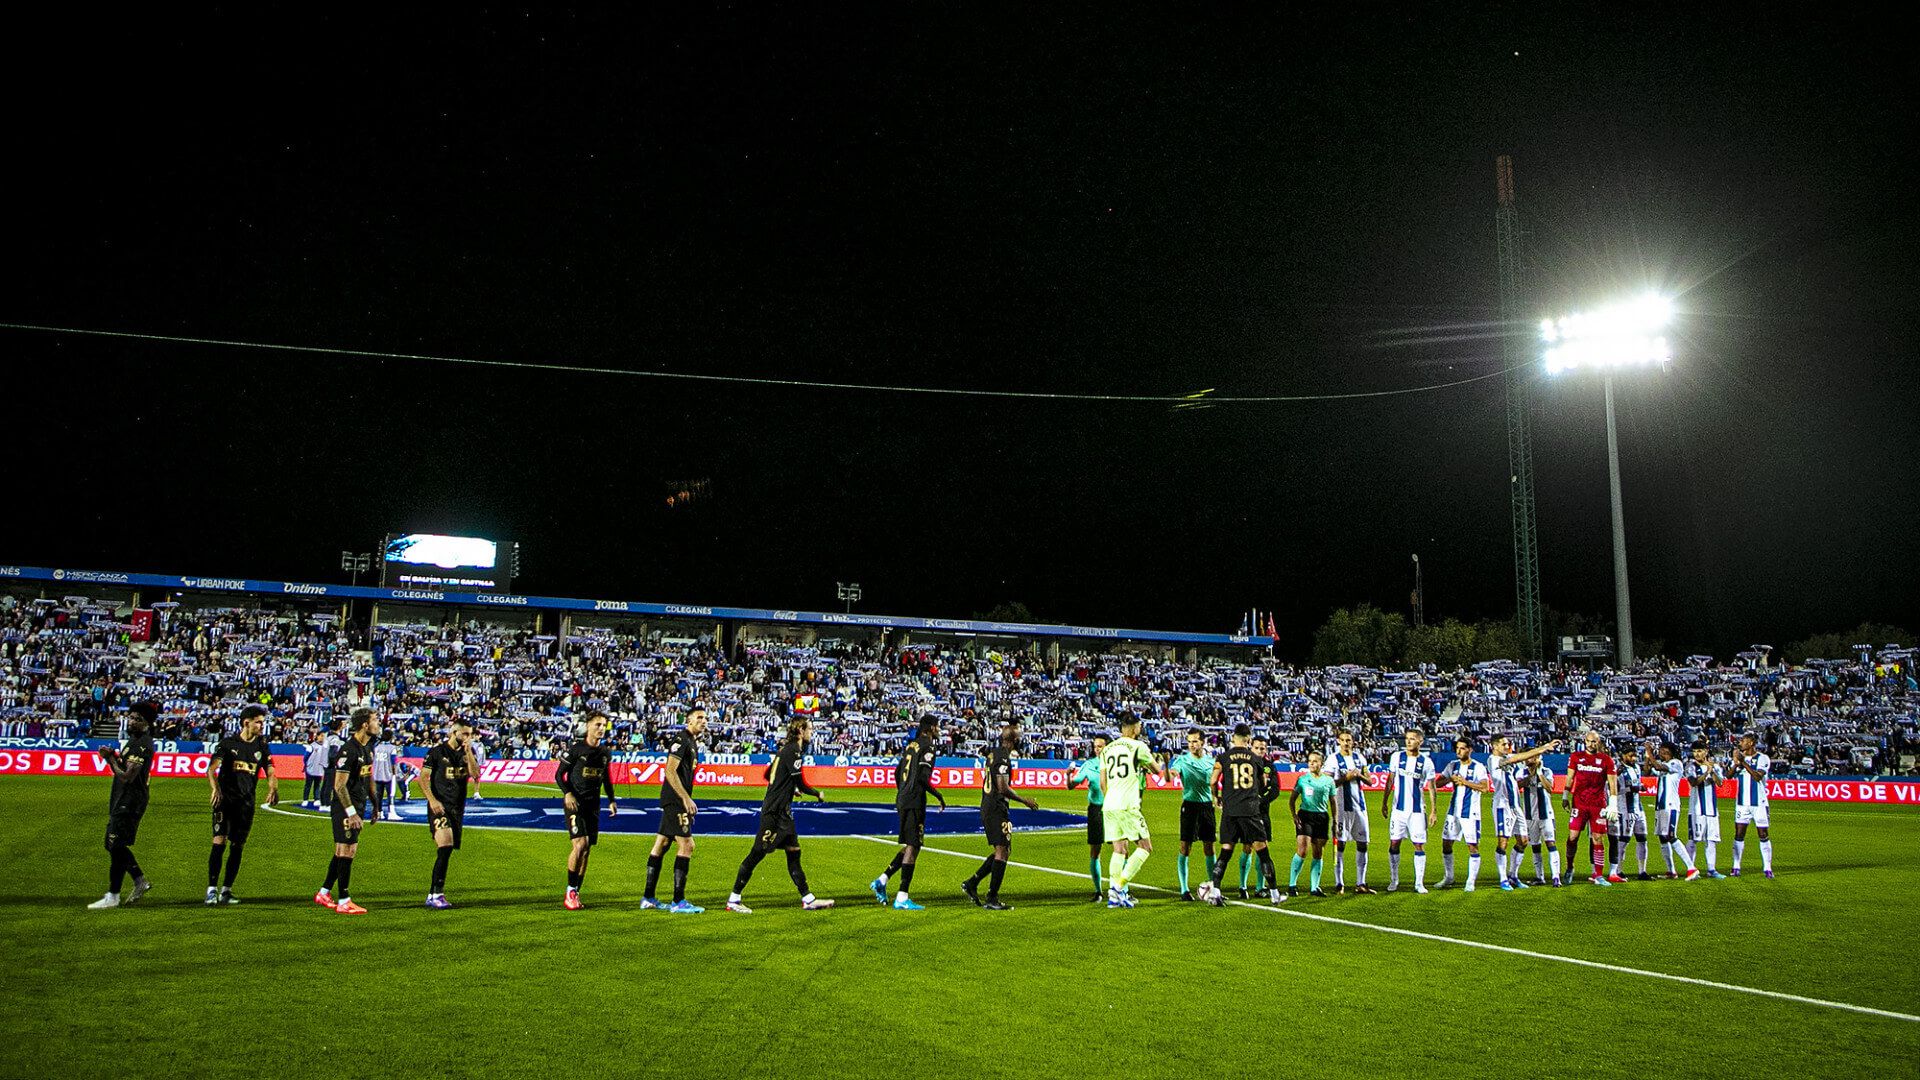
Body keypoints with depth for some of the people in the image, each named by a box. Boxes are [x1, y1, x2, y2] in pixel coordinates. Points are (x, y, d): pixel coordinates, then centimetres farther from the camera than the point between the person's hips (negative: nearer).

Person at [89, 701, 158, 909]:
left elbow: (127, 777, -23)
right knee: (112, 844, 16)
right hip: (121, 801, 11)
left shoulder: (142, 745, -18)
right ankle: (140, 881, 24)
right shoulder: (134, 740, 15)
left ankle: (112, 896, 1)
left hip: (130, 802, -11)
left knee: (116, 847, -6)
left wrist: (111, 759, -9)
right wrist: (113, 757, 3)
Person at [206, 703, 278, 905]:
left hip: (247, 803, 3)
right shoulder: (228, 743, -2)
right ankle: (212, 889, -7)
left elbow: (270, 772, 5)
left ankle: (226, 890, 14)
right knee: (219, 842, -13)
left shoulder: (262, 746, 8)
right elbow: (212, 768, -12)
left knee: (237, 847, 5)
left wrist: (273, 789, -16)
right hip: (225, 799, -3)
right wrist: (215, 788, -30)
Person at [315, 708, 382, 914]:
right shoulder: (348, 750, -19)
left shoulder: (368, 747, 10)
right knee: (347, 851, -4)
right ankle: (344, 902, 3)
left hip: (358, 806, 9)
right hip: (345, 808, -9)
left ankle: (324, 893, 26)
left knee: (343, 851, 15)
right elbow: (339, 786, -20)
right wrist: (351, 813, -22)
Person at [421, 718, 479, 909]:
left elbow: (475, 775, -4)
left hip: (458, 808, 6)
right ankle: (437, 894, -17)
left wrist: (468, 752, -12)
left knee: (446, 852, 8)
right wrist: (432, 800, -14)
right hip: (439, 807, -6)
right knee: (445, 847, -20)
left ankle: (432, 895, 17)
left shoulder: (468, 752, 9)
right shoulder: (437, 752, -4)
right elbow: (423, 777, -3)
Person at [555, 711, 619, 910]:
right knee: (580, 843, -19)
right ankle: (570, 892, -7)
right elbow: (559, 775, -3)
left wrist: (612, 800, 15)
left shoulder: (606, 753, 9)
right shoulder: (575, 750, -8)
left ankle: (575, 893, 13)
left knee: (587, 850, 4)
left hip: (593, 804, 6)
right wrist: (567, 793, -18)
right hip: (575, 802, -6)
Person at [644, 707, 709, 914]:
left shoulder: (693, 742, 18)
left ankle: (648, 899, 17)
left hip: (677, 801, 10)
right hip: (675, 800, -10)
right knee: (686, 845, -11)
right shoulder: (682, 739, -12)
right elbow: (670, 771, -19)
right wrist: (686, 798, -20)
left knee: (661, 844, 12)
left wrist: (687, 801, 20)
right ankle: (678, 902, -9)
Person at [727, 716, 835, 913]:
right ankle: (733, 900, 2)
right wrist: (818, 795, 1)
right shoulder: (792, 751, -16)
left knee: (794, 852, 10)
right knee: (757, 854, -5)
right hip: (774, 812, -10)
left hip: (782, 811, 10)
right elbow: (801, 784, -15)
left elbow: (768, 775, 22)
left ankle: (808, 899, 13)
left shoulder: (786, 749, 13)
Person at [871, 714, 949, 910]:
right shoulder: (928, 747, -10)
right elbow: (923, 778, -19)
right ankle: (902, 898, -6)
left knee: (910, 846, 18)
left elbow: (897, 772, 21)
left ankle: (882, 880, 14)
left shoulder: (911, 745, 16)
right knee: (913, 847, -6)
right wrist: (939, 796, -8)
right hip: (914, 801, -9)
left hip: (902, 799, 9)